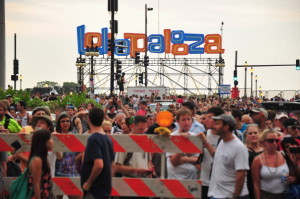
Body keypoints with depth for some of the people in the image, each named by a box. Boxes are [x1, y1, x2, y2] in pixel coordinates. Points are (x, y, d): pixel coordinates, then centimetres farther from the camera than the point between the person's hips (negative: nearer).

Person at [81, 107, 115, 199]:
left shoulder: (93, 139, -17)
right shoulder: (107, 138, 9)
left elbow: (99, 165, -27)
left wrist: (88, 183, -16)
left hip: (95, 189, -9)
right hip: (105, 187, 9)